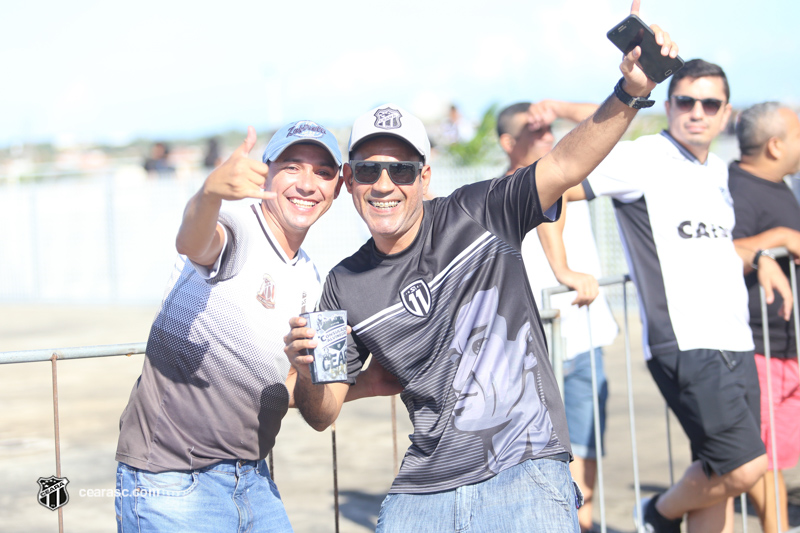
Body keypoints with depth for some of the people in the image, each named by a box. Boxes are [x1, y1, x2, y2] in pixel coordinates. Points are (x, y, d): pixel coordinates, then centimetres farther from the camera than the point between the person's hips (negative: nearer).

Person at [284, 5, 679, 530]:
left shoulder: (478, 215, -1)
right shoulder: (345, 287, 6)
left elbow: (565, 166, -15)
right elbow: (324, 414, 10)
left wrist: (628, 93, -31)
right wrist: (306, 371, -13)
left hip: (525, 475, -3)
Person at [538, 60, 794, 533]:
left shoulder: (719, 172, 16)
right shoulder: (643, 158, -6)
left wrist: (757, 258, 16)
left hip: (736, 342, 8)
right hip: (683, 344, -8)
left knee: (721, 482, 7)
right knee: (744, 466, -15)